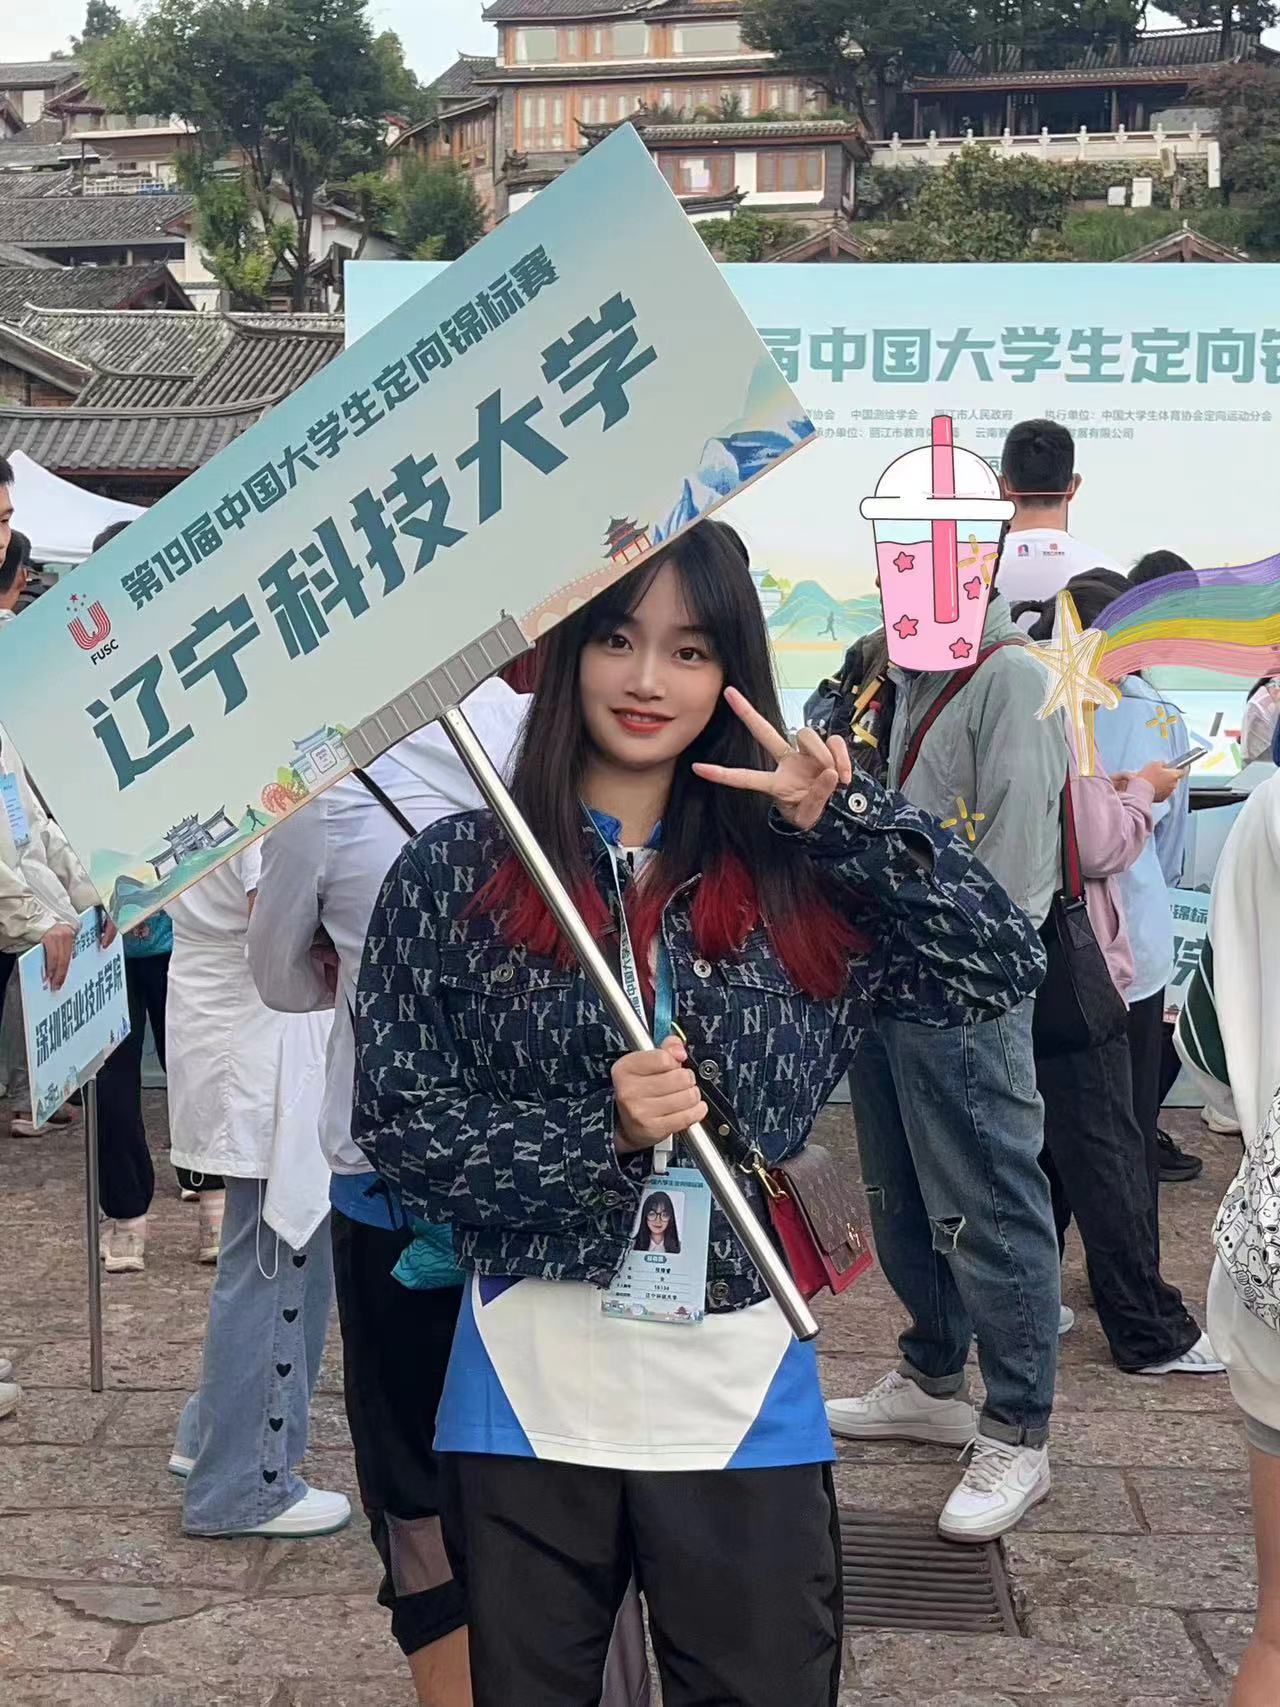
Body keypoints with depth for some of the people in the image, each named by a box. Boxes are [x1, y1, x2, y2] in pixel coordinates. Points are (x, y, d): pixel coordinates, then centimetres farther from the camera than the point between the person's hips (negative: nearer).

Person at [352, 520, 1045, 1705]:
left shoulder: (794, 872, 2)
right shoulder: (458, 871, -3)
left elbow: (1002, 971, -4)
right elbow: (396, 1117, -6)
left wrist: (844, 819, -12)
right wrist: (601, 1138, -18)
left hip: (742, 1397, 1)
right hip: (532, 1393, -1)